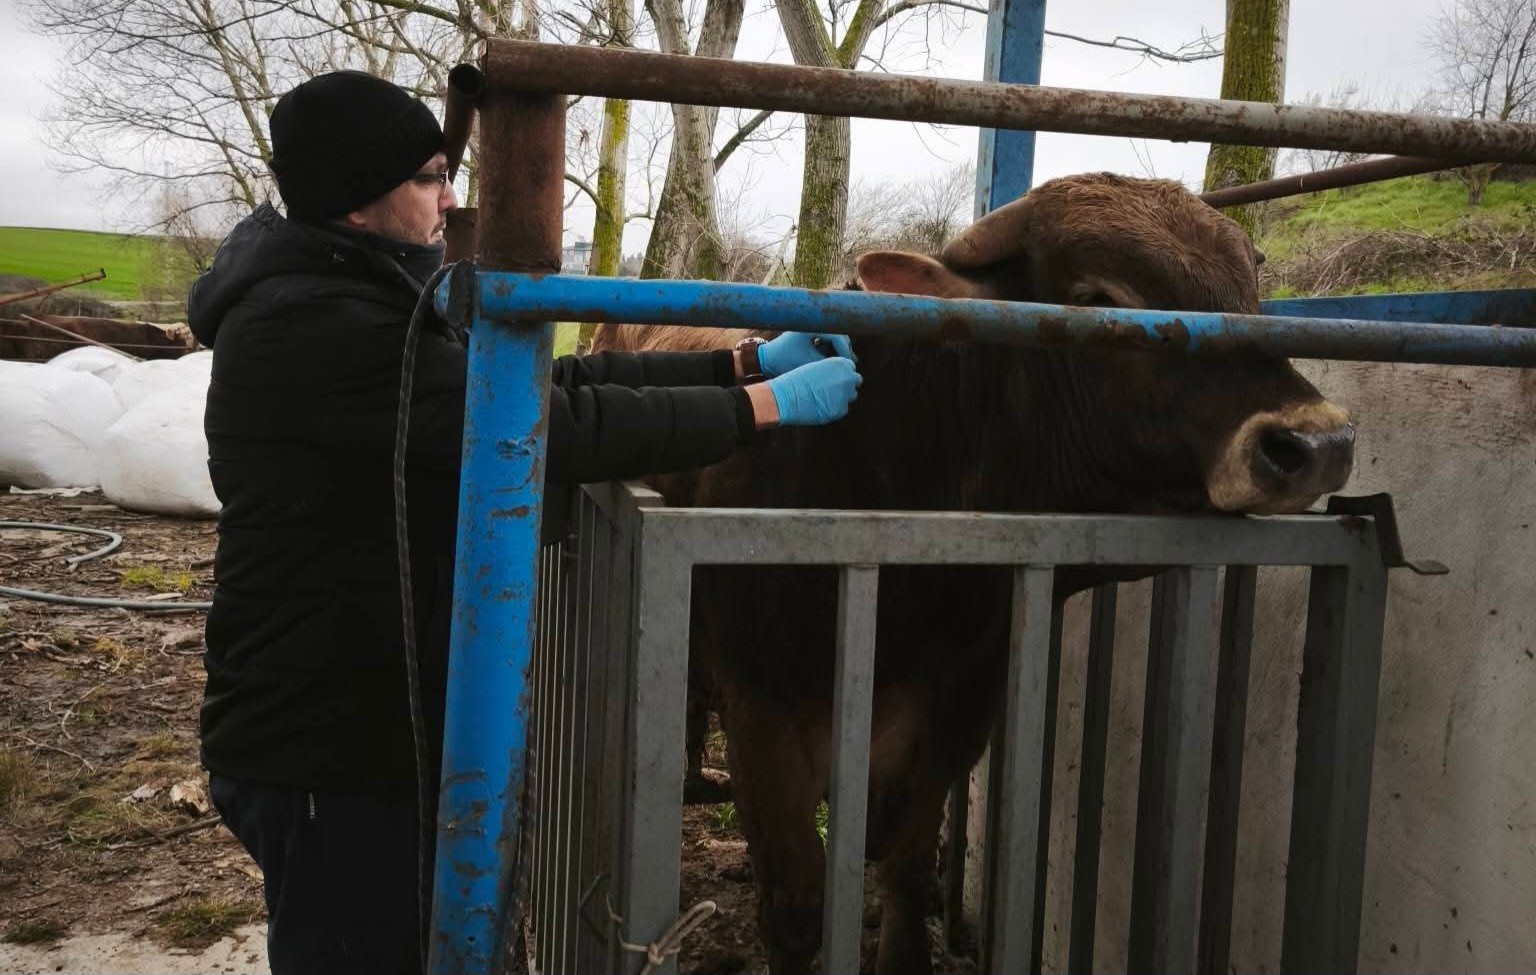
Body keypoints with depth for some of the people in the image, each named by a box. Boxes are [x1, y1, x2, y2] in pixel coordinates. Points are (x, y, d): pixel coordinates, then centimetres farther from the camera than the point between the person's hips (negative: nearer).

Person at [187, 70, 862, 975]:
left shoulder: (355, 305, 11)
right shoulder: (315, 326, -23)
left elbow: (550, 382, 8)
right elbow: (557, 427, -26)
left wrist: (746, 360, 2)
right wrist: (767, 404, -17)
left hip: (362, 724, 10)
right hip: (330, 748, -10)